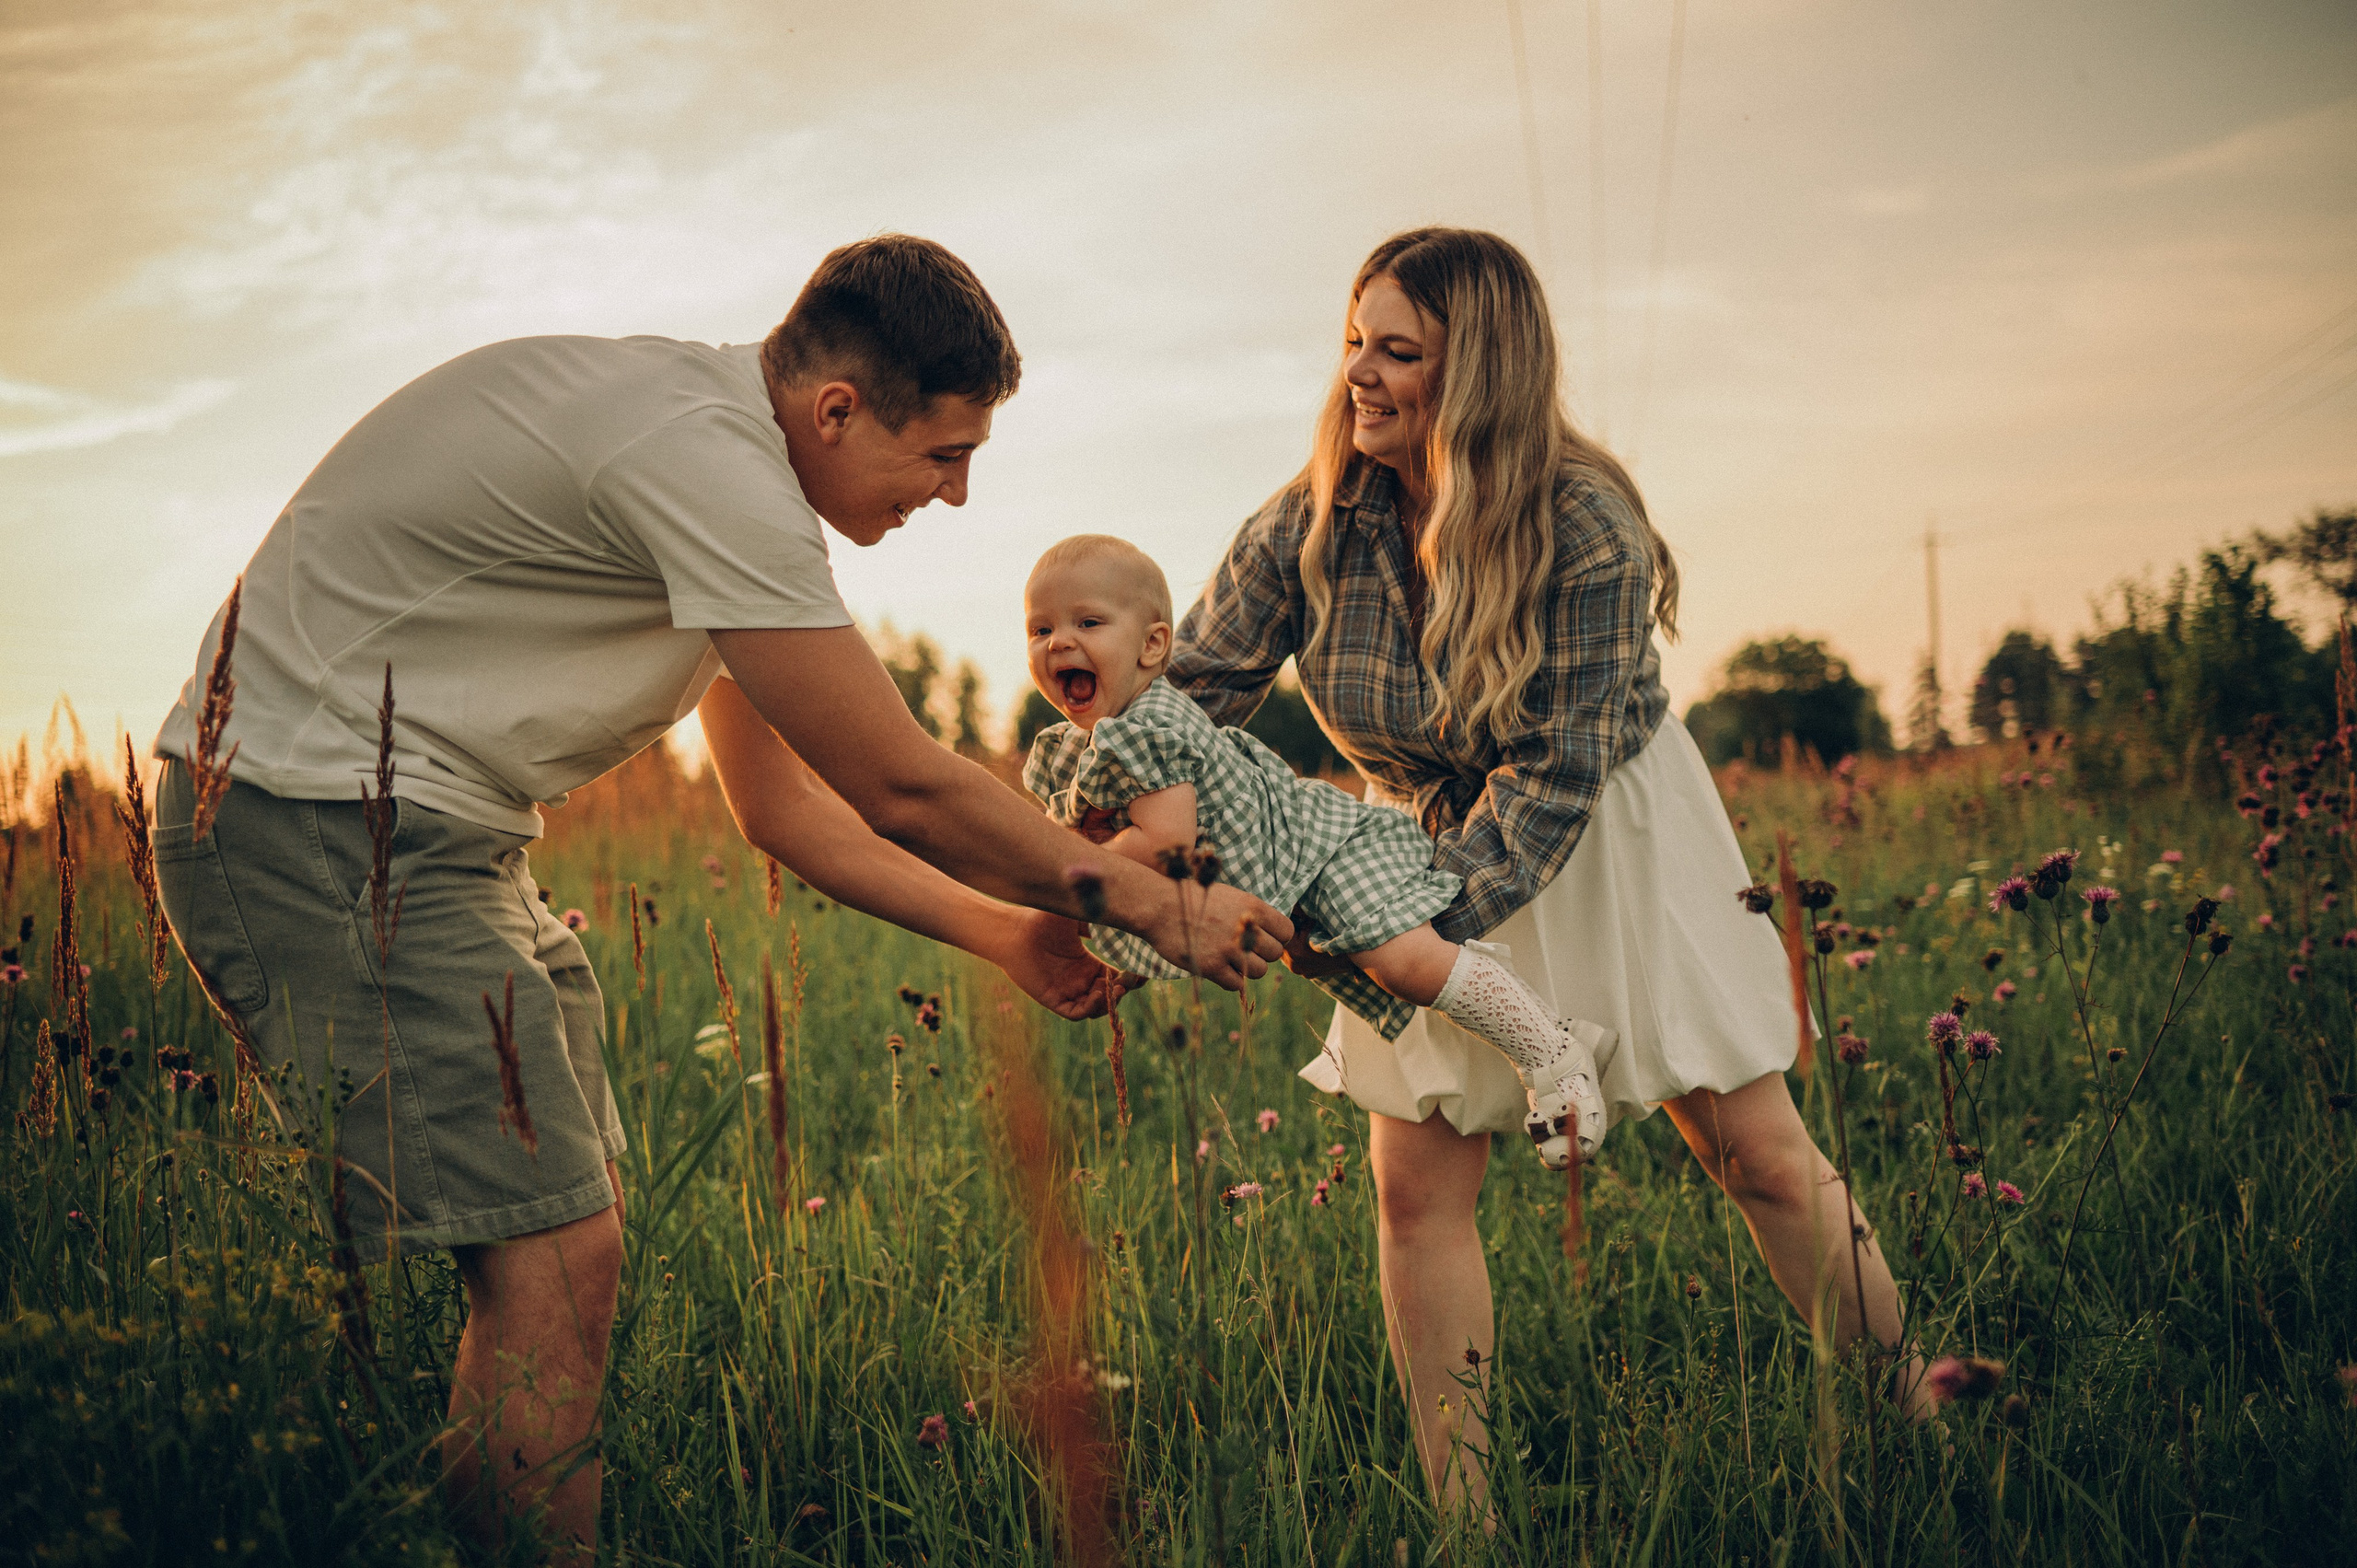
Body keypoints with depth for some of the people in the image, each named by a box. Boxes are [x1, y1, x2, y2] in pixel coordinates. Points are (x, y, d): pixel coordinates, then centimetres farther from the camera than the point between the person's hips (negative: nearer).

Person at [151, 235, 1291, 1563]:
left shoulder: (712, 442, 11)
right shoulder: (704, 455, -22)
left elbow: (783, 800, 16)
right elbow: (901, 788, -18)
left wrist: (1006, 931, 11)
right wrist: (1151, 903, -7)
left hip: (434, 841, 11)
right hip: (320, 818, -10)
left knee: (573, 1231, 13)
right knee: (552, 1256, -14)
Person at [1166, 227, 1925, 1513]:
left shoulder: (1586, 532, -26)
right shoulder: (1312, 524, -15)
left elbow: (1558, 768, -27)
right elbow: (1188, 685, -14)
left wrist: (1434, 914, -38)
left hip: (1609, 845, -3)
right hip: (1433, 852, 4)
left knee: (1759, 1156, -1)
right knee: (1416, 1186, -3)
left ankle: (1912, 1430, 17)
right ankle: (1464, 1514, 7)